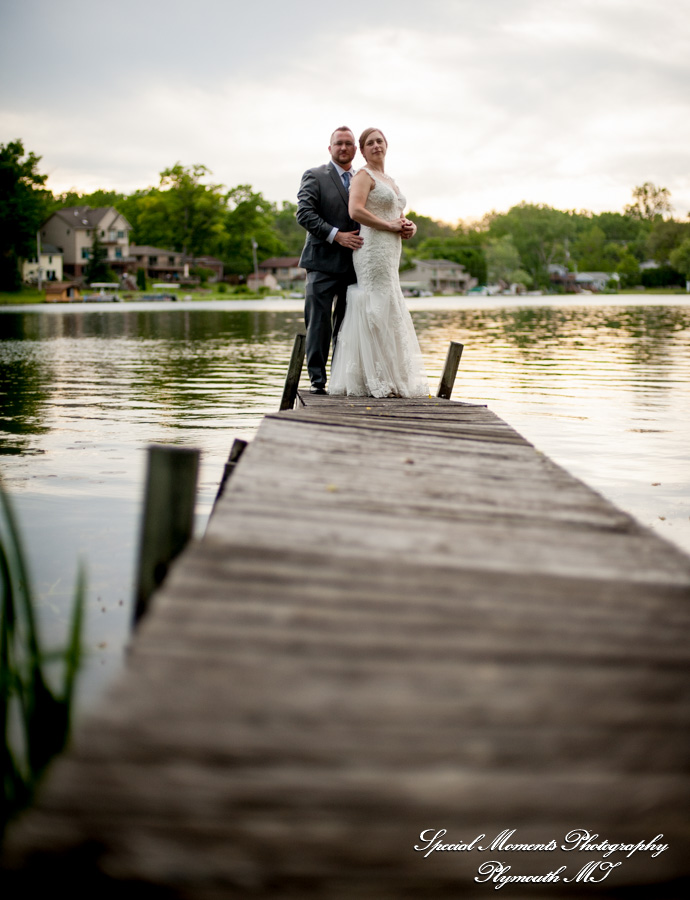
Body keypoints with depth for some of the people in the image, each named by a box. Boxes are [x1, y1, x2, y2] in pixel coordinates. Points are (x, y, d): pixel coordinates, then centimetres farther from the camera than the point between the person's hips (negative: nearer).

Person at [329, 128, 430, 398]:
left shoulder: (389, 180, 23)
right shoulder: (364, 176, -4)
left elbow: (397, 216, 29)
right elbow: (355, 211, -19)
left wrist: (409, 227, 6)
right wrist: (390, 226, -15)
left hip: (390, 252, 9)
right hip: (373, 249, -9)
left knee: (385, 312, 8)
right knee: (380, 310, -10)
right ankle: (379, 380, -7)